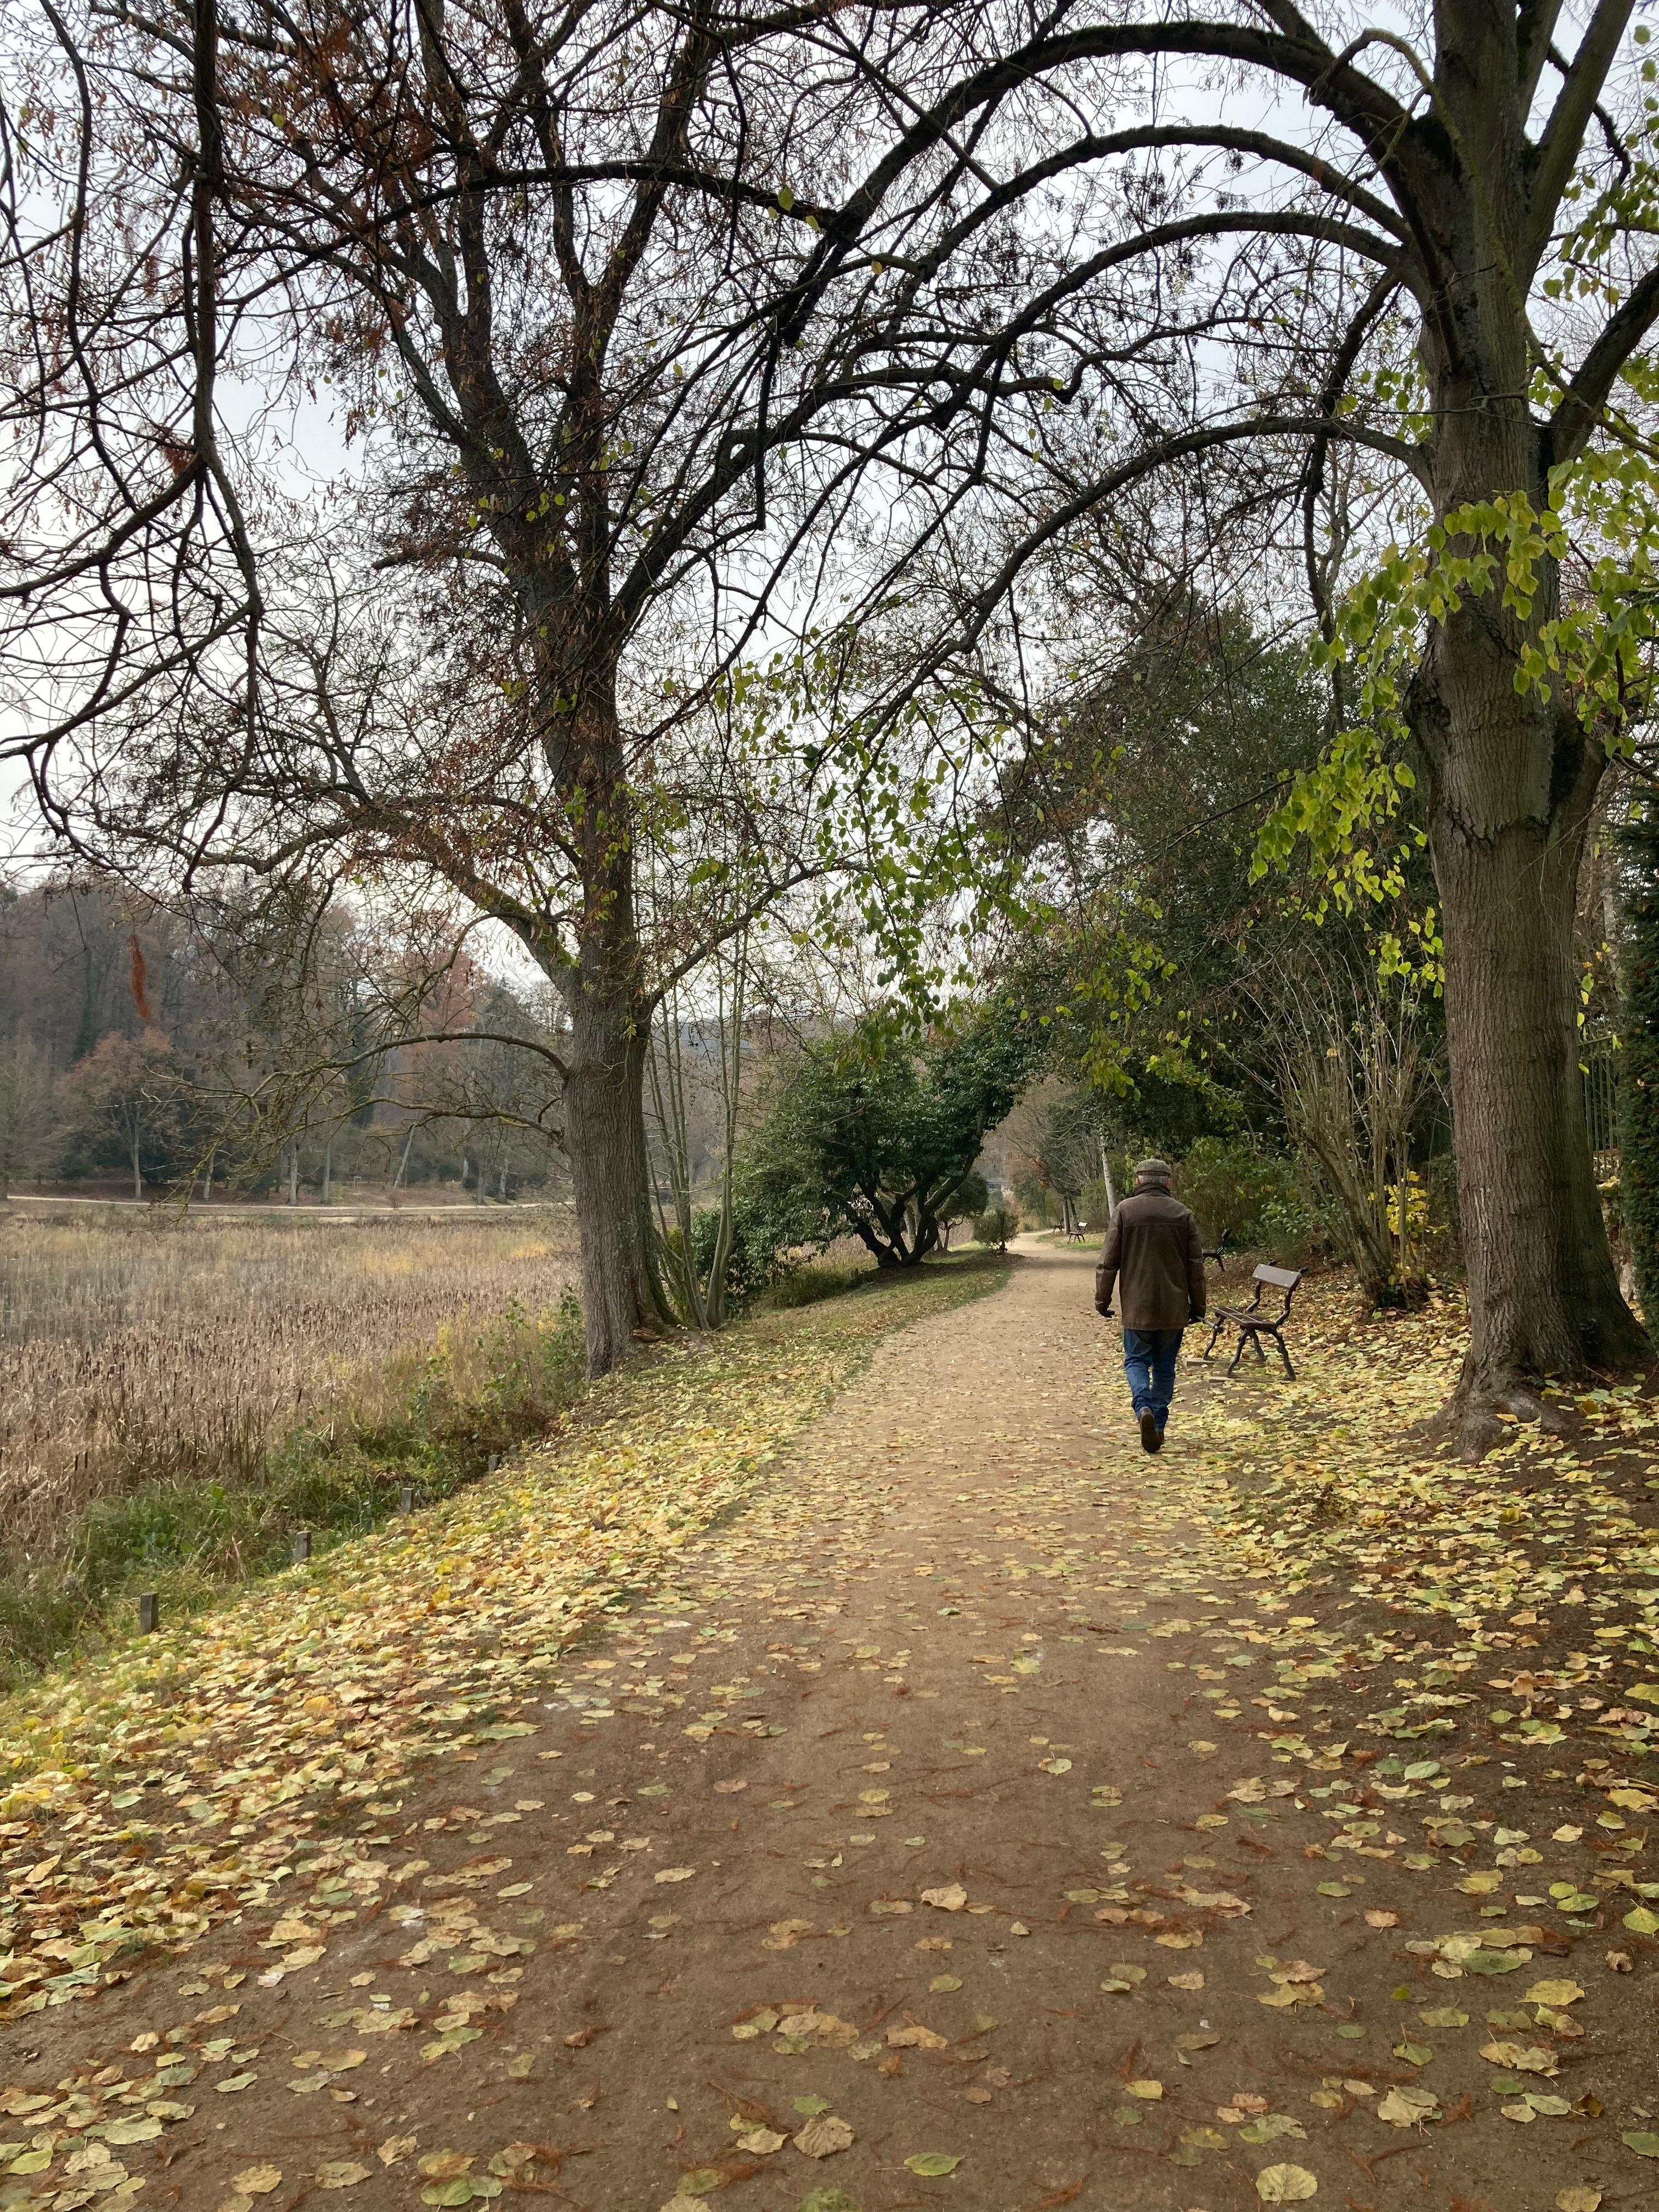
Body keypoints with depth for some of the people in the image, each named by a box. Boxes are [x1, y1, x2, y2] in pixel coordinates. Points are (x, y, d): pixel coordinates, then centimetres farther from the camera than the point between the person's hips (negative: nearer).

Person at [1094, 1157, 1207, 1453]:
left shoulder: (1125, 1210, -4)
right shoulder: (1182, 1214, 2)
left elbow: (1109, 1260, -3)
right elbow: (1196, 1265, 5)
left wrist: (1102, 1299, 5)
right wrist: (1198, 1305, 13)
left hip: (1137, 1305, -2)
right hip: (1174, 1307, 2)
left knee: (1136, 1360, 8)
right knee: (1165, 1366, 12)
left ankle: (1144, 1407, -17)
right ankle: (1158, 1425, 13)